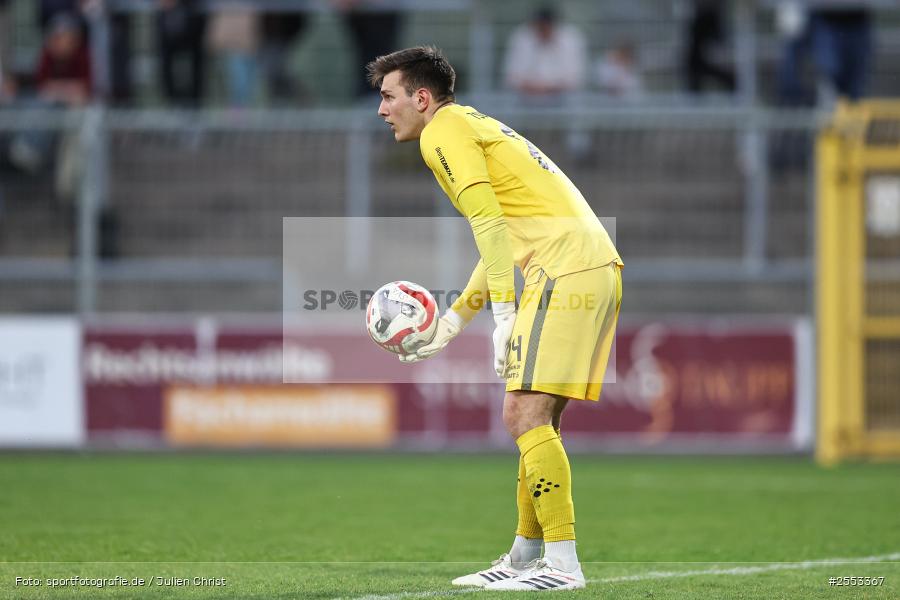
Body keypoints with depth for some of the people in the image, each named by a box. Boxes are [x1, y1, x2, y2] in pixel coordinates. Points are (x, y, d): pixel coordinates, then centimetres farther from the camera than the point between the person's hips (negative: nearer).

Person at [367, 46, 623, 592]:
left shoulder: (443, 132, -2)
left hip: (565, 270, -10)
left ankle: (563, 564, -17)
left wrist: (504, 314, -19)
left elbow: (490, 224, -15)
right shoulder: (475, 127, 28)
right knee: (537, 419, 14)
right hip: (599, 266, 10)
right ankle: (526, 557, 19)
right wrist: (454, 321, 32)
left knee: (526, 414, -13)